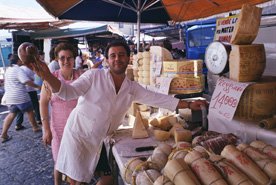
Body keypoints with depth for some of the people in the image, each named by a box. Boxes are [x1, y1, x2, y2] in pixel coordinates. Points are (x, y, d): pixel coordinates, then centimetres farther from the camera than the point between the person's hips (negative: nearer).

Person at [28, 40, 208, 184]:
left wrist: (189, 105, -2)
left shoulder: (132, 88, 1)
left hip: (100, 140, 5)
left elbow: (158, 98, 0)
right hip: (78, 135, -5)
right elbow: (68, 92, -17)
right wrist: (48, 76, -36)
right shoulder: (94, 76, -13)